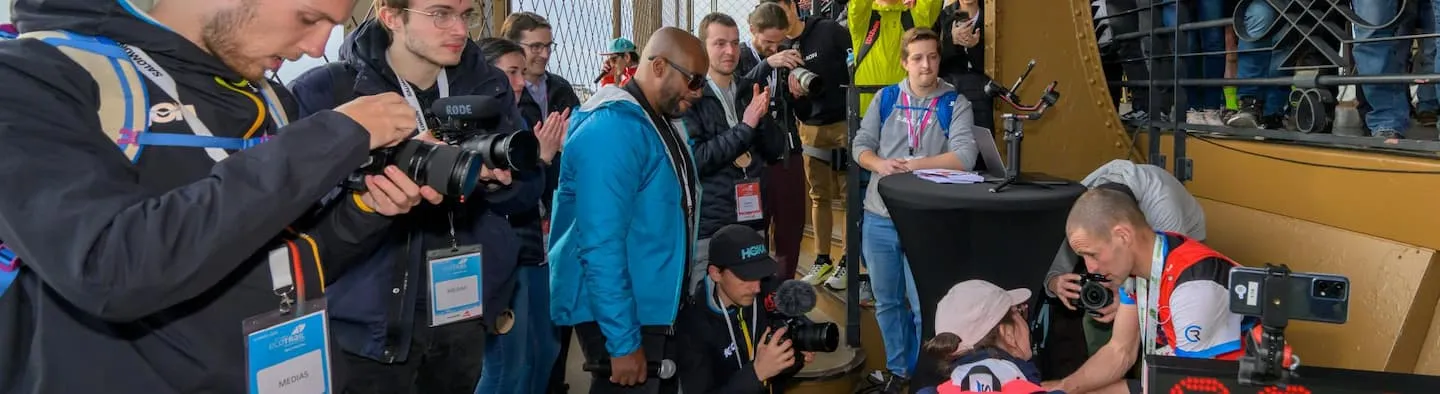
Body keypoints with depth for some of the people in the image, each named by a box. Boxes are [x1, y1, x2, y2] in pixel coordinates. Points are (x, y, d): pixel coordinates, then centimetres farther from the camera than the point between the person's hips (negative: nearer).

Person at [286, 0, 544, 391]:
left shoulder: (489, 86, 3)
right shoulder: (323, 91, -11)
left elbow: (528, 192, 5)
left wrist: (497, 180, -17)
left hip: (464, 311, 4)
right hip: (370, 320, -4)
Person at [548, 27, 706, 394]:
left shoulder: (665, 122, 8)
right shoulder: (612, 129, -21)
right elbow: (601, 245, -25)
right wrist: (623, 342, -25)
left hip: (658, 305, 9)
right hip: (619, 313, -9)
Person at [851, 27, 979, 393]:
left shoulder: (955, 103, -4)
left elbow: (965, 157, -15)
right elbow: (861, 145, 3)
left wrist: (910, 165, -17)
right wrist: (879, 164, -18)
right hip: (879, 216, 3)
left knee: (924, 305, 4)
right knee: (886, 301, 16)